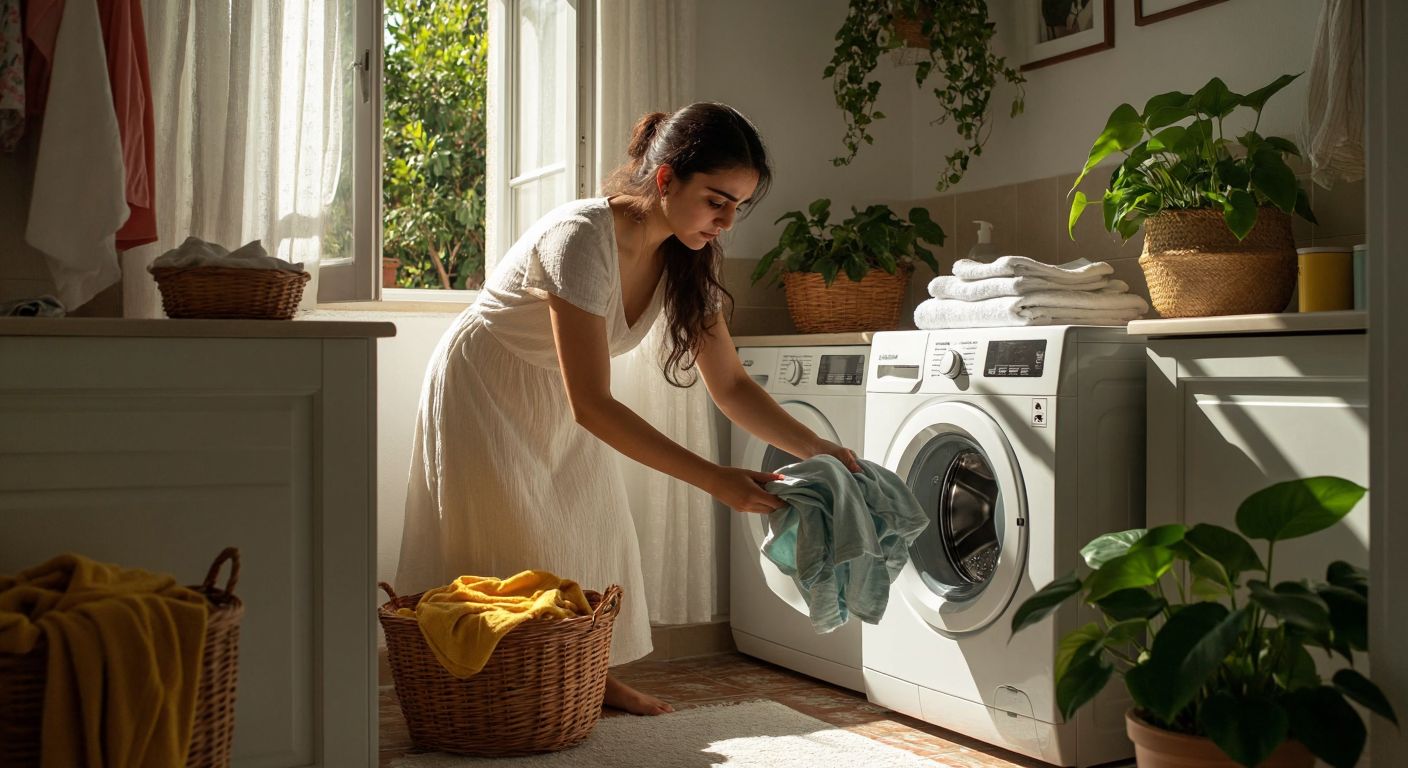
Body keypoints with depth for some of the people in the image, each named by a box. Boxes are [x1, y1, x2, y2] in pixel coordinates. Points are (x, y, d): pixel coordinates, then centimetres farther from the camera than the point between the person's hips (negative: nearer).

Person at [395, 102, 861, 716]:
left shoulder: (685, 261, -13)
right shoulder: (581, 239, -36)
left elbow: (730, 384, -8)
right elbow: (592, 405, -38)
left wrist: (815, 448, -24)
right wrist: (714, 480, -40)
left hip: (553, 404, 7)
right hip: (481, 390, -7)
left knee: (591, 535, 7)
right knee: (509, 552, -8)